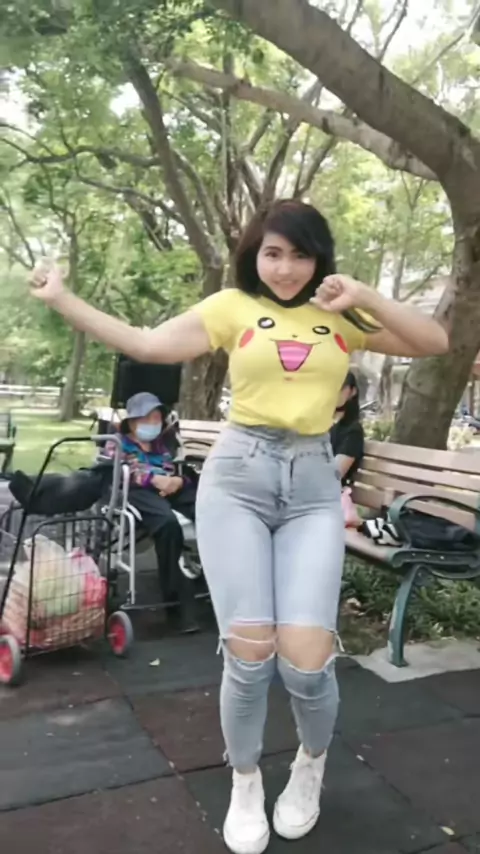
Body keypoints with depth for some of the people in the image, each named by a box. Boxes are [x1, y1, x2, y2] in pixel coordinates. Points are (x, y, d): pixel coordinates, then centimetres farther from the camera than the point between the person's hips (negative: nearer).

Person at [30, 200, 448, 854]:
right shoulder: (232, 307, 6)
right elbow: (146, 344, 1)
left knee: (305, 659, -8)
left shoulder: (342, 317, 9)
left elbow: (436, 342, 3)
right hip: (236, 478, -1)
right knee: (250, 654, -4)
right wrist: (61, 300, -3)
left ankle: (312, 764, 28)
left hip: (313, 487, 1)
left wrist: (364, 297, -8)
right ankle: (245, 783, 27)